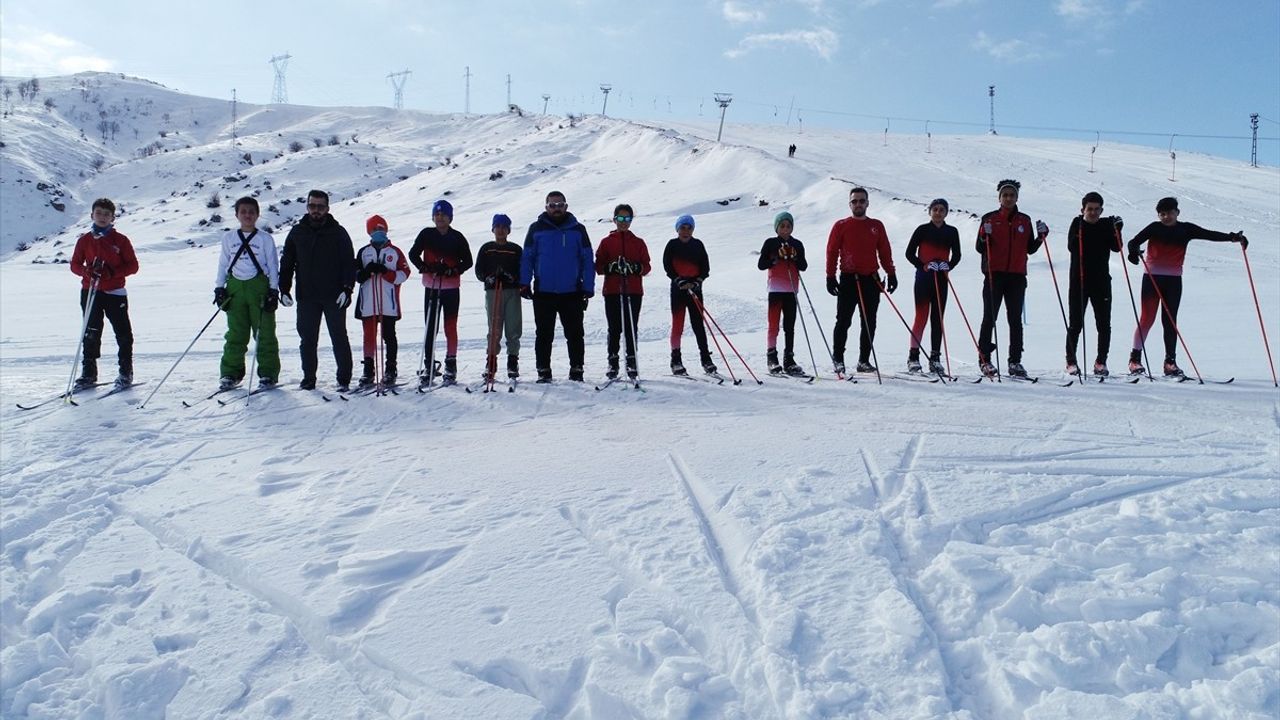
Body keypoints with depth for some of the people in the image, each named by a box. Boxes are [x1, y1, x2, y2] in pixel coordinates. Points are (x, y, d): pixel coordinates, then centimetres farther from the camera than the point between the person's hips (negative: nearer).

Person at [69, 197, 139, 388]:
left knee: (123, 333, 0)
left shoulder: (120, 240, 0)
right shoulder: (85, 240, 7)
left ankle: (126, 372, 10)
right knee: (90, 333, 4)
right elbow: (75, 264, 11)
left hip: (115, 293, -2)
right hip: (90, 292, 2)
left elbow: (133, 265, -2)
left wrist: (112, 272, -17)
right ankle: (89, 373, 11)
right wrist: (87, 271, -11)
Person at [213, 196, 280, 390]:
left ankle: (268, 373, 9)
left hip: (259, 287, -2)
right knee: (235, 334, 6)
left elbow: (273, 266, 2)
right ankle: (230, 373, 13)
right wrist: (219, 288, 6)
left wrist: (274, 291, -4)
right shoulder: (228, 238, 8)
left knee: (264, 333, 1)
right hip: (235, 288, 2)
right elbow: (223, 264, 12)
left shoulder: (265, 238, 1)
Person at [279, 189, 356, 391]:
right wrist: (284, 289, 4)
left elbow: (349, 262, 0)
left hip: (334, 297, -2)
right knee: (307, 340, 7)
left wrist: (347, 289, -11)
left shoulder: (338, 232, 2)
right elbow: (286, 262, 13)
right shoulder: (297, 233, 10)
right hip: (306, 297, 3)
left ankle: (344, 379, 8)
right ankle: (308, 378, 17)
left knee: (339, 338, 2)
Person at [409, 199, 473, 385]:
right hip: (431, 287, 1)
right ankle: (429, 366, 5)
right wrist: (426, 268, -9)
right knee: (430, 328, 0)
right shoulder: (426, 234, 3)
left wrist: (452, 271, -13)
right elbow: (413, 254, 7)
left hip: (452, 288, -1)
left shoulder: (457, 237, 1)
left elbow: (467, 262, 4)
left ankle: (451, 365, 11)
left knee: (450, 327, 2)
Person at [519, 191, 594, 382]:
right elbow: (527, 258, 6)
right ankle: (543, 370, 15)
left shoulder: (578, 230, 6)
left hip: (571, 293, 0)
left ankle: (576, 369, 14)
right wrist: (524, 284, -4)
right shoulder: (536, 229, 4)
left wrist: (587, 289, -1)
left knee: (575, 334, 5)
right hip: (543, 293, 0)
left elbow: (587, 261, 5)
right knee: (544, 334, 7)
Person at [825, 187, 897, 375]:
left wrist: (891, 274, 9)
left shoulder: (876, 226, 12)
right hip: (848, 280, -3)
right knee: (843, 322, -3)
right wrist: (830, 277, -5)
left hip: (871, 280, 3)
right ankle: (838, 360, 6)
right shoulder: (841, 225, 3)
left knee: (869, 323, 5)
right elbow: (832, 251, 2)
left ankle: (864, 360, 13)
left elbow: (885, 252, 15)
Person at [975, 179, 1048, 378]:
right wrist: (984, 236, -17)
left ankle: (1015, 361, 7)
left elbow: (1030, 249, 14)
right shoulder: (989, 219, 4)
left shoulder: (1025, 220, 12)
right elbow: (980, 249, 2)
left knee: (1015, 319, 3)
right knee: (989, 318, -2)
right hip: (994, 274, -2)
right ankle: (984, 359, 2)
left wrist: (1041, 235, -2)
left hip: (1017, 276, 3)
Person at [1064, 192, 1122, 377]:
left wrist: (1117, 230, -20)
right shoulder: (1077, 223, 2)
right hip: (1078, 280, -2)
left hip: (1101, 281, 2)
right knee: (1075, 324, 1)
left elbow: (1116, 248, -6)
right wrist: (1080, 231, -25)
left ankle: (1101, 361, 12)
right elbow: (1071, 247, -12)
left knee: (1104, 324, 2)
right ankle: (1071, 361, 11)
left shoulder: (1107, 225, 6)